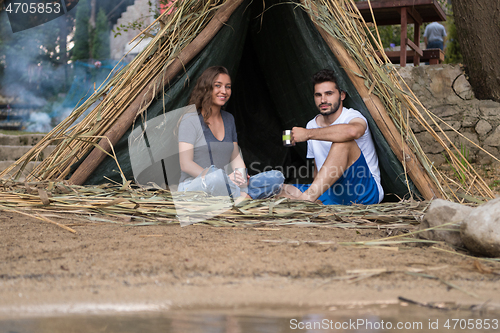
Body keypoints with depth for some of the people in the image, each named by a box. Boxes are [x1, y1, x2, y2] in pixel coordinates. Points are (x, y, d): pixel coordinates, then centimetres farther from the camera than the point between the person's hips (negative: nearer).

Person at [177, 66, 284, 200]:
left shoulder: (229, 119, 16)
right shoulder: (190, 119, -6)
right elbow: (186, 164, -14)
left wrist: (242, 176, -8)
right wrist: (226, 178, -24)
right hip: (193, 186, -7)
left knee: (277, 177, -14)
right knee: (217, 176, -43)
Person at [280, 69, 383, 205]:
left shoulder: (352, 117, -9)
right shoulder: (312, 125, 13)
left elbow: (352, 131, -38)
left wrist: (307, 134, -29)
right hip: (333, 196, 6)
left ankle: (307, 197, -40)